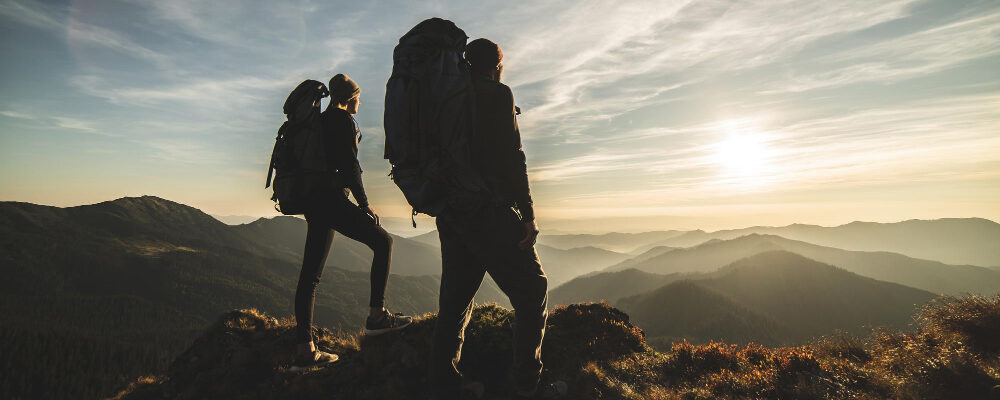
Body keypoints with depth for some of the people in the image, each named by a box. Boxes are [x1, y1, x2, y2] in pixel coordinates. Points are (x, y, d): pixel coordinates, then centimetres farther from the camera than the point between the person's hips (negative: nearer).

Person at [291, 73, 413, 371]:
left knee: (310, 274, 6)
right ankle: (376, 315, -4)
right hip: (331, 198, -9)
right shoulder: (343, 119, -4)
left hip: (313, 202, 9)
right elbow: (348, 164, -14)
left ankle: (305, 350, 9)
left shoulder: (319, 121, 22)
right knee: (382, 241, 1)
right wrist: (364, 202, -9)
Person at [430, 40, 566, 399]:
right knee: (532, 291, 2)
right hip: (487, 210, -8)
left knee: (456, 298, 13)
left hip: (449, 213, 8)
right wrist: (527, 214, -13)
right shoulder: (497, 93, -3)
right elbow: (510, 156, -13)